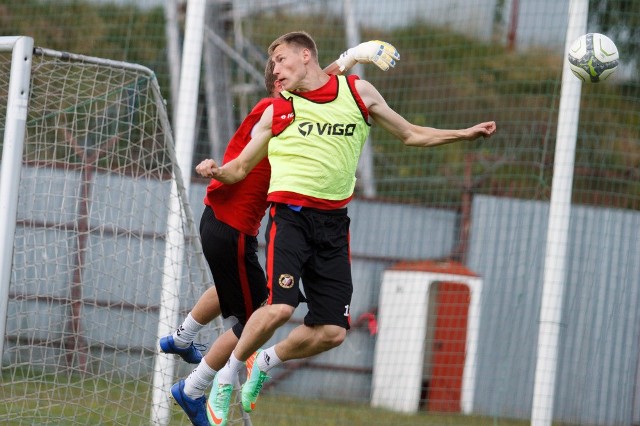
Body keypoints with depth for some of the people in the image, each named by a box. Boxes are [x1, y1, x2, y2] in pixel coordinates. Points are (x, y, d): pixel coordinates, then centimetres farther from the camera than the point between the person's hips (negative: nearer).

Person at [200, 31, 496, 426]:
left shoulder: (358, 92, 11)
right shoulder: (277, 111, 8)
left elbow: (412, 134, 20)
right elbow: (240, 168, 12)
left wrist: (466, 133, 12)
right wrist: (216, 170, -11)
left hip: (333, 223, 3)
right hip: (291, 213, -3)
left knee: (332, 331, -4)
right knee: (280, 307, -24)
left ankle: (266, 362, 22)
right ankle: (227, 376, -3)